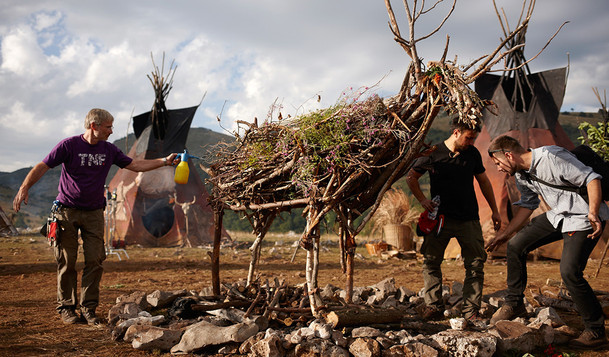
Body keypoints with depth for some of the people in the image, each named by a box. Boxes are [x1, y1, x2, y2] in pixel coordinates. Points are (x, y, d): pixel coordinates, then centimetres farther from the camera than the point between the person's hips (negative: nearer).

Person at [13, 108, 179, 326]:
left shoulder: (109, 150, 6)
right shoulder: (69, 145, -8)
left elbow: (135, 165, 11)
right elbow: (42, 167, -8)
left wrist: (165, 161, 6)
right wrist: (24, 188, -21)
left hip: (94, 212, 4)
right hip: (67, 211, -3)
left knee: (95, 261, -2)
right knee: (67, 262, 1)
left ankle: (88, 308, 8)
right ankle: (66, 307, 14)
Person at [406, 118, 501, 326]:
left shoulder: (473, 154, 5)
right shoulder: (433, 154, -4)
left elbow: (483, 181, 18)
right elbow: (411, 177, 7)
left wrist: (494, 211, 18)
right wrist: (422, 200, -6)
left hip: (469, 219, 2)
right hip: (440, 217, -2)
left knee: (476, 264, 0)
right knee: (430, 262, -4)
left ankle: (471, 311, 7)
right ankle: (434, 307, 7)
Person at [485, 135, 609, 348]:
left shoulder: (551, 157, -23)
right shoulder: (521, 175, 4)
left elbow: (592, 178, -22)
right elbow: (527, 204, 18)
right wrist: (505, 234, 16)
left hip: (583, 217, -9)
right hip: (558, 216, 9)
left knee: (569, 271, -19)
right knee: (516, 245, 2)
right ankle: (514, 304, 16)